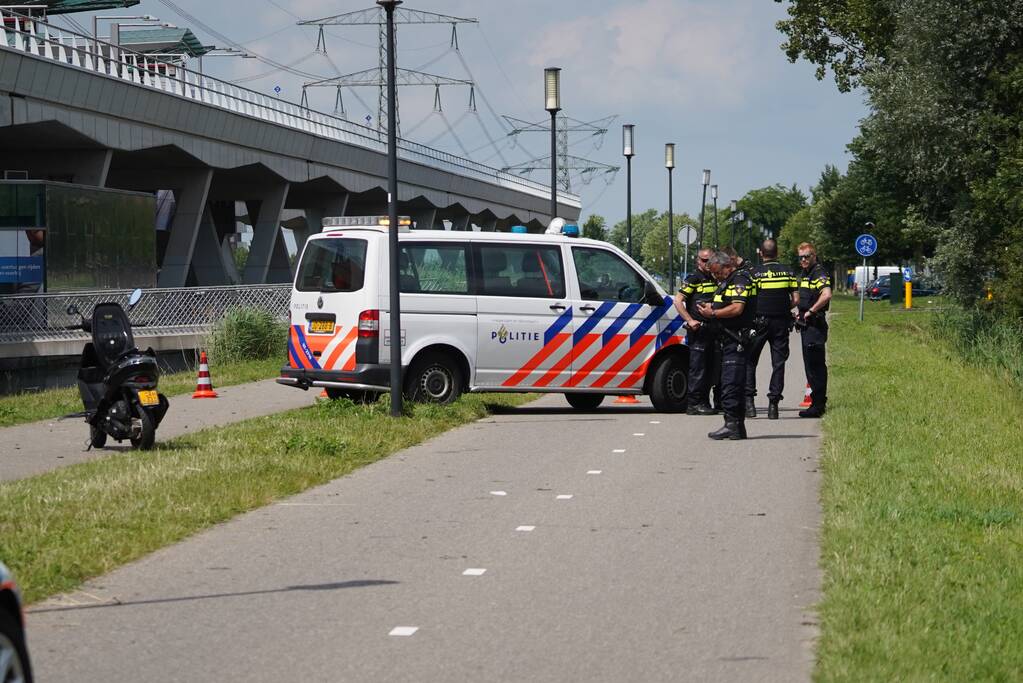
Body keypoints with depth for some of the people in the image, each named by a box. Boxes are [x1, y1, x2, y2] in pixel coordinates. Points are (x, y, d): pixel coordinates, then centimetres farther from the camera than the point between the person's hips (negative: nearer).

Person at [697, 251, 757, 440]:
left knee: (730, 384, -13)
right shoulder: (727, 282, 22)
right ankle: (738, 426, 14)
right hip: (730, 340, 11)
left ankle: (731, 424, -15)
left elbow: (737, 309, -22)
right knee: (735, 384, 11)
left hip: (736, 340, -11)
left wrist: (713, 314, -13)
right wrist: (711, 307, 10)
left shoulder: (739, 281, -10)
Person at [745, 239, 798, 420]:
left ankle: (749, 400, 1)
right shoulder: (788, 272, 3)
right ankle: (773, 403, 1)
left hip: (759, 321, -2)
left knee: (750, 362, 9)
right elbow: (795, 300, 0)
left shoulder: (754, 272, -5)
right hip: (781, 323, 2)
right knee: (778, 363, 6)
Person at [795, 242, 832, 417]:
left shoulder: (819, 273, -14)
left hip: (815, 324, -10)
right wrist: (799, 310, 15)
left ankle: (818, 405, -8)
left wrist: (810, 311, -20)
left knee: (815, 366, -9)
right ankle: (818, 402, 20)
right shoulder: (804, 275, 17)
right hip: (806, 324, 10)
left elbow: (826, 295, -30)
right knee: (811, 365, 14)